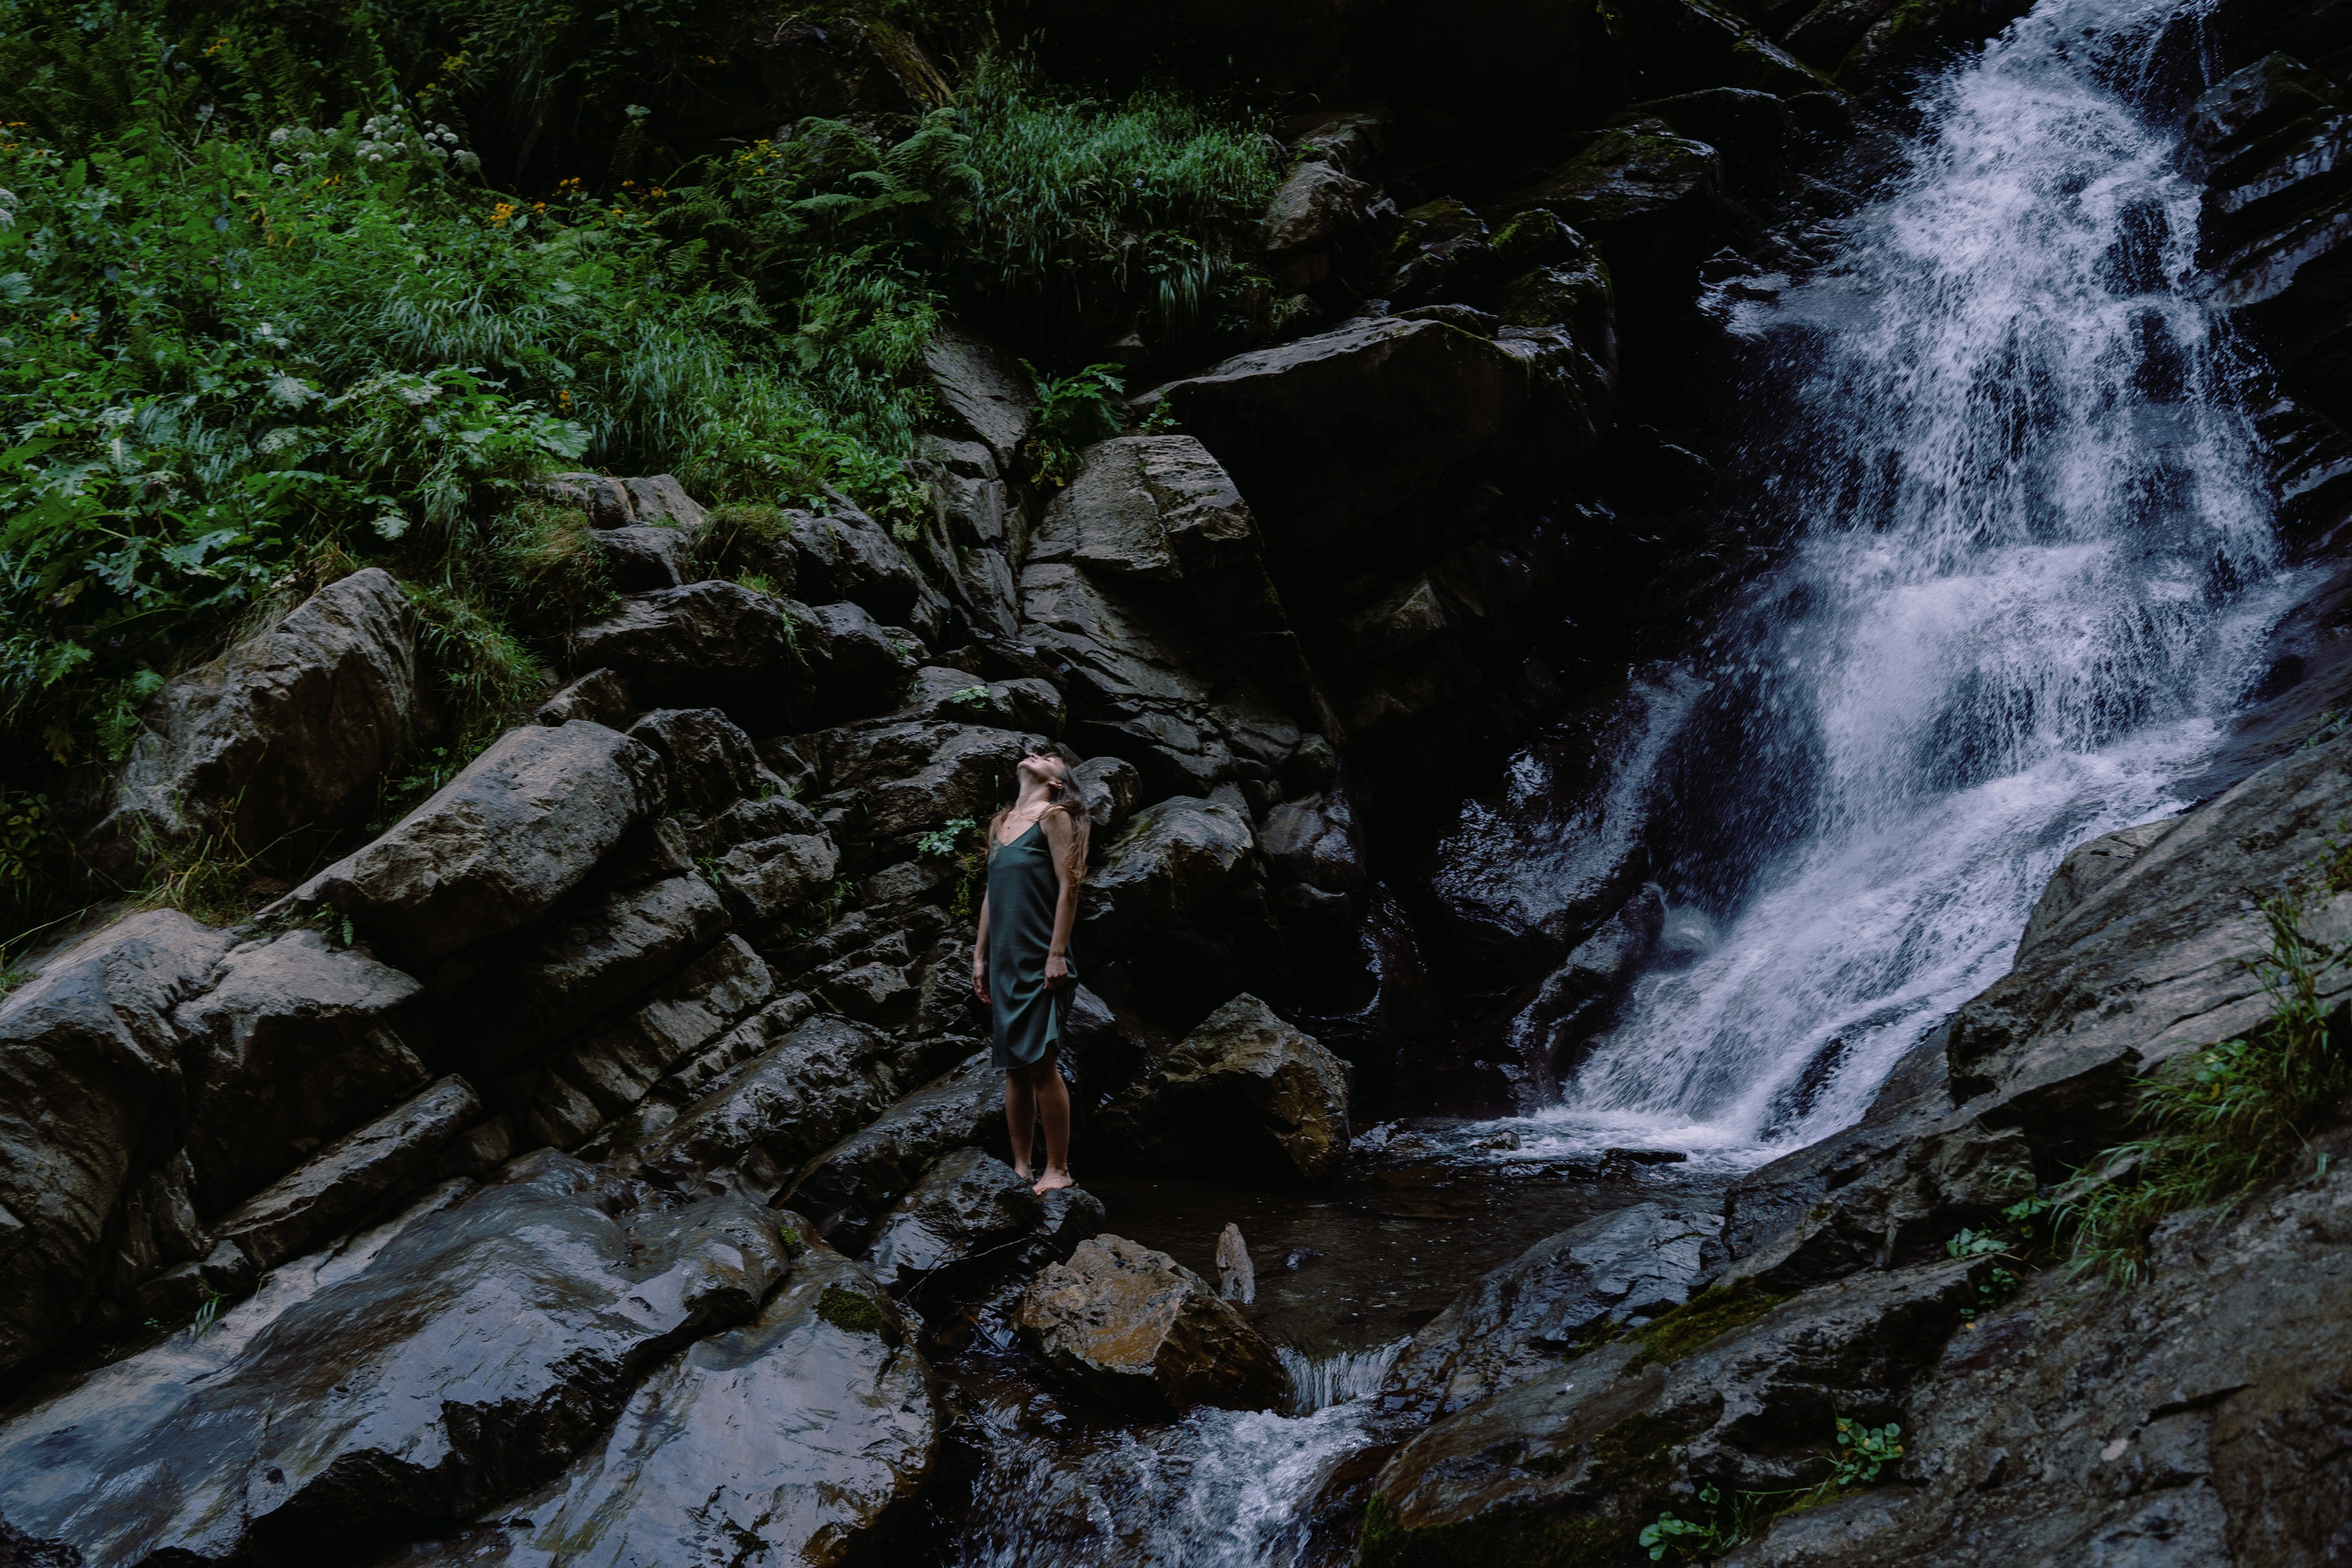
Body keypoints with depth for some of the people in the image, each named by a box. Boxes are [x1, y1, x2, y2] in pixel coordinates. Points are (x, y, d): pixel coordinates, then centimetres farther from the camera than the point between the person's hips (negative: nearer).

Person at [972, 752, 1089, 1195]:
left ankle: (1057, 1169, -4)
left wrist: (1057, 955, -15)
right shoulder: (1000, 824, 20)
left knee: (1042, 1063, -9)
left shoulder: (1054, 816, -1)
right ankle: (1020, 1167, 13)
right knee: (1014, 1066, 8)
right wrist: (980, 956, 17)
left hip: (1039, 959, -7)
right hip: (1004, 960, 7)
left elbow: (1068, 885, -8)